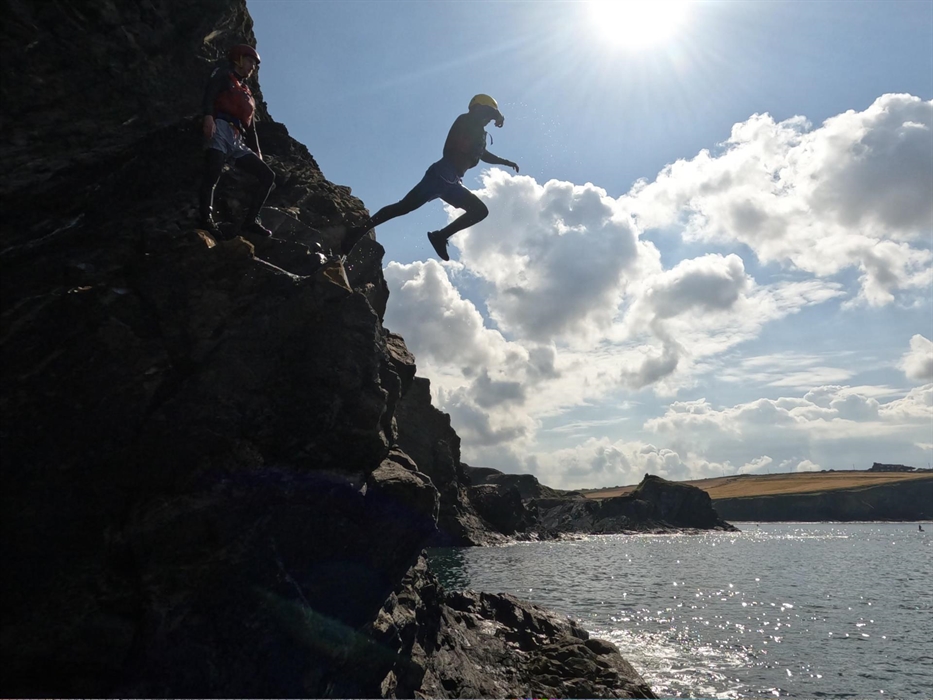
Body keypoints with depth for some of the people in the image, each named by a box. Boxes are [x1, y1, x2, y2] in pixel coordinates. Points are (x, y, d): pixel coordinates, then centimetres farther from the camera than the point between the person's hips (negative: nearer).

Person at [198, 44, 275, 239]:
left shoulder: (246, 94, 34)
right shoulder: (223, 74, 16)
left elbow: (250, 126, 28)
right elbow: (209, 93, -4)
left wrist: (256, 151, 15)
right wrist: (208, 115, -24)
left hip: (238, 142, 7)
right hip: (221, 129, -7)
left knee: (267, 175, -4)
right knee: (212, 175, -24)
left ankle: (250, 221, -9)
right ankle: (206, 220, -29)